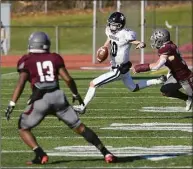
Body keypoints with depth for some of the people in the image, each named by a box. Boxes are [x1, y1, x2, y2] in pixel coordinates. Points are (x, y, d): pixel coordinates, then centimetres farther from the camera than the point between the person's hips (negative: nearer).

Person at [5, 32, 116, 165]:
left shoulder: (27, 61, 6)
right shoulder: (54, 58, 14)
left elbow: (21, 83, -6)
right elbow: (68, 79, 10)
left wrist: (12, 104, -8)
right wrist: (76, 95, 26)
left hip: (40, 99, -3)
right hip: (58, 96, 3)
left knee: (23, 128, 15)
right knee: (79, 127, 11)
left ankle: (40, 155, -5)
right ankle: (105, 152, 4)